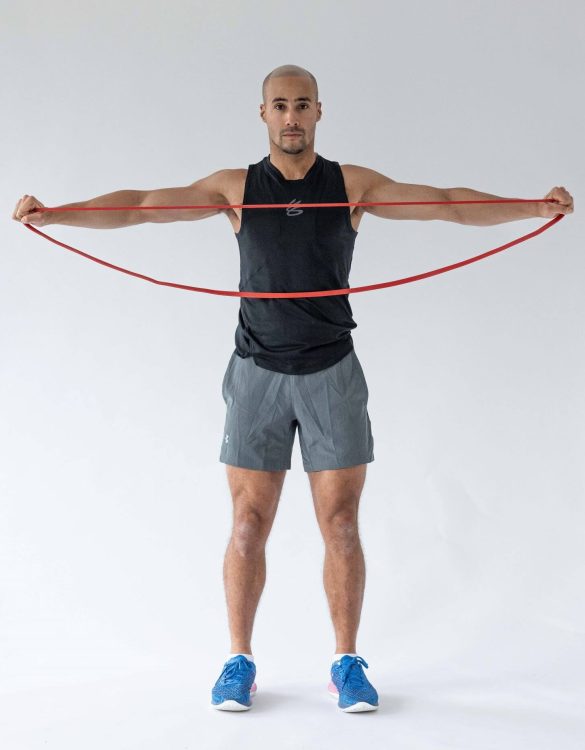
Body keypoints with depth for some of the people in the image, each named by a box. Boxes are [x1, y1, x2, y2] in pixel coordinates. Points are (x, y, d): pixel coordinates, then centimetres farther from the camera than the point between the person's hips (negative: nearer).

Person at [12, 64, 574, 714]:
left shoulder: (353, 185, 3)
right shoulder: (236, 187, 4)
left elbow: (448, 203, -3)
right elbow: (139, 205, -2)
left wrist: (534, 207, -15)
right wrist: (54, 214, -14)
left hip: (332, 373, 0)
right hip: (258, 373, 0)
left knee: (340, 524, 1)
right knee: (248, 525, 2)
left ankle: (347, 665, 13)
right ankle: (239, 663, 15)